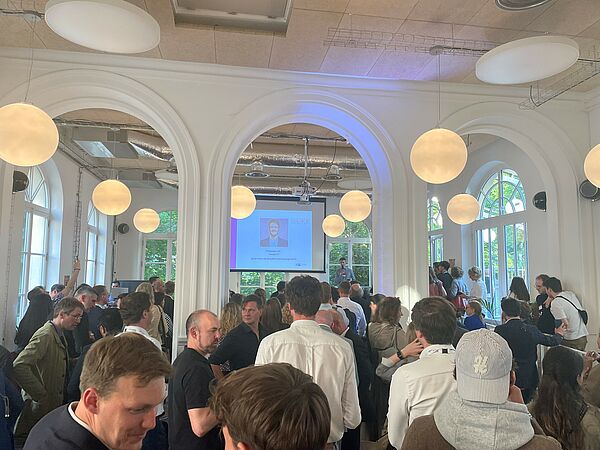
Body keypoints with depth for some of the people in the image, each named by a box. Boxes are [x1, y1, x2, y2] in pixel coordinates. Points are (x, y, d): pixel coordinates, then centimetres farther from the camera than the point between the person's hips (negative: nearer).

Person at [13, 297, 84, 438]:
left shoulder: (59, 334, 11)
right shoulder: (45, 335, -18)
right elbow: (19, 366, -27)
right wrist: (40, 396, -24)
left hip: (56, 403, 8)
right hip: (41, 406, -8)